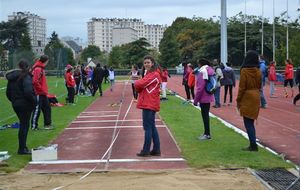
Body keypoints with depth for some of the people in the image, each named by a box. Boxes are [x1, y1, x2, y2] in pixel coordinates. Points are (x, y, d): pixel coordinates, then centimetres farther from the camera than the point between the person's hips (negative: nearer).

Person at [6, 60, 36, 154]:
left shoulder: (12, 77, 9)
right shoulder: (26, 77, -15)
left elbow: (8, 92, 14)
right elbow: (28, 92, -26)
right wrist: (34, 101, -13)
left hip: (15, 104, 7)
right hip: (25, 105, -7)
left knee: (23, 125, 17)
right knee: (24, 126, 1)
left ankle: (22, 147, 23)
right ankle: (22, 149, 5)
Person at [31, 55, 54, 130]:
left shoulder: (41, 68, 14)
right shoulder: (38, 69, -18)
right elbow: (35, 81, -25)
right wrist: (41, 89, -17)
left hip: (43, 93, 10)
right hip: (38, 93, -10)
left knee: (47, 108, 15)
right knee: (37, 110, -3)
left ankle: (47, 124, 23)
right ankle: (34, 126, 4)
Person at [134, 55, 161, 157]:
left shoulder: (154, 75, -13)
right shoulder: (148, 74, 19)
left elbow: (139, 84, -19)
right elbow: (140, 87, 16)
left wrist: (136, 82, 1)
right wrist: (139, 84, -5)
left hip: (149, 105, -10)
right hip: (148, 104, 10)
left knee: (147, 127, -6)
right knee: (152, 127, 12)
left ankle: (146, 150, -1)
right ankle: (156, 150, 16)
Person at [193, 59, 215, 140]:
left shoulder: (202, 72, -17)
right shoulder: (210, 70, 10)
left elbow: (200, 88, -19)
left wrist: (196, 100, -13)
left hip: (203, 98, -9)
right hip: (209, 97, 9)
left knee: (204, 115, -2)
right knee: (206, 115, 15)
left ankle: (207, 134, 2)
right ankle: (207, 133, 22)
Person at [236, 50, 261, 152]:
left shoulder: (245, 70, -13)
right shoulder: (258, 71, 4)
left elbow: (242, 87, -12)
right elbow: (260, 86, 11)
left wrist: (238, 100, -4)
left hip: (247, 98, -6)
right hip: (256, 98, 6)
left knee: (248, 123, -1)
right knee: (251, 122, 15)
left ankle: (253, 145, -2)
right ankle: (253, 144, 17)